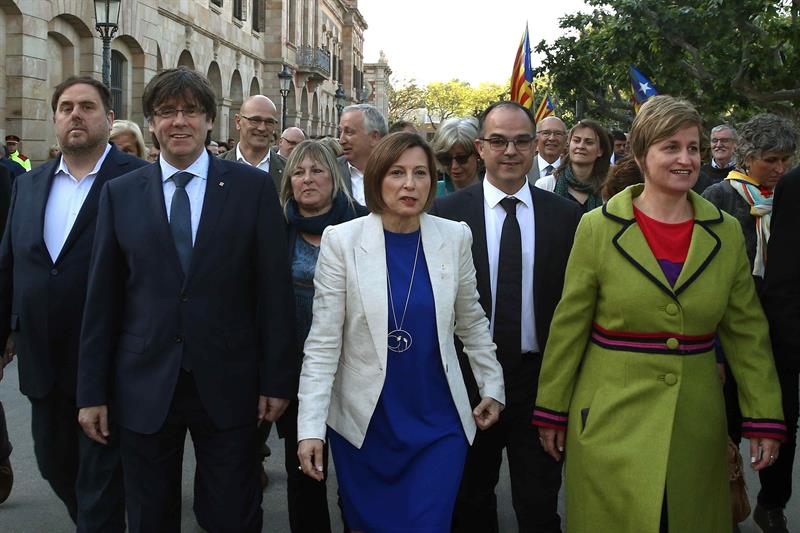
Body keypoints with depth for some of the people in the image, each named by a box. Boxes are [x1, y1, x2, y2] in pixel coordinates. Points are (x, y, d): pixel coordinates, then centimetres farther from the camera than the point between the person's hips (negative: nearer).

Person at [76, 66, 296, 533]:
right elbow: (102, 298, 5)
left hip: (228, 386, -1)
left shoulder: (253, 187, -1)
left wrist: (277, 380, -3)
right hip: (144, 388, 2)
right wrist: (93, 391, 4)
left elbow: (275, 290, -2)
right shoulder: (119, 193, 4)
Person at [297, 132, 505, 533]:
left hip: (438, 422, 1)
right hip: (364, 423, -1)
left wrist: (492, 386, 13)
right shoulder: (342, 240, -8)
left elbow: (471, 321, 13)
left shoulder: (454, 237, -1)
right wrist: (310, 427, -14)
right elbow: (323, 342, -9)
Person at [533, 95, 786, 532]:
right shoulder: (597, 228, -5)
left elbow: (747, 332, 5)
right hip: (612, 416, -2)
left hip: (696, 422, 3)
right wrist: (551, 411, 1)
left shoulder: (727, 233, 2)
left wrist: (764, 418, 1)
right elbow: (568, 327, -2)